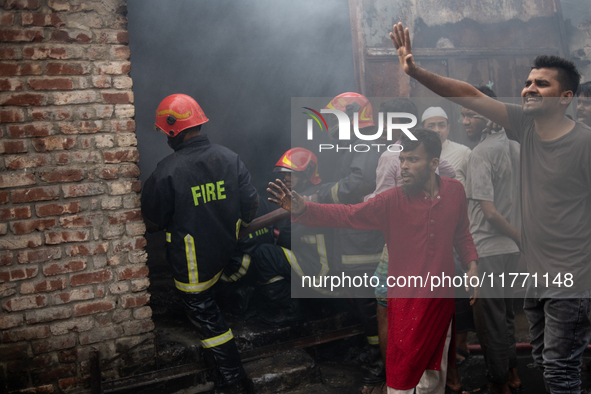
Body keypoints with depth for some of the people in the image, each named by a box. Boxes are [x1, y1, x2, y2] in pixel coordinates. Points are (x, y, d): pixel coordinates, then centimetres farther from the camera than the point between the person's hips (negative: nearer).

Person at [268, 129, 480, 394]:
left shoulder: (455, 191, -2)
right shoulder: (391, 202, -13)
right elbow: (345, 215, -21)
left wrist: (472, 264, -2)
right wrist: (301, 209, -36)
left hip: (444, 297, 3)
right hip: (407, 300, -3)